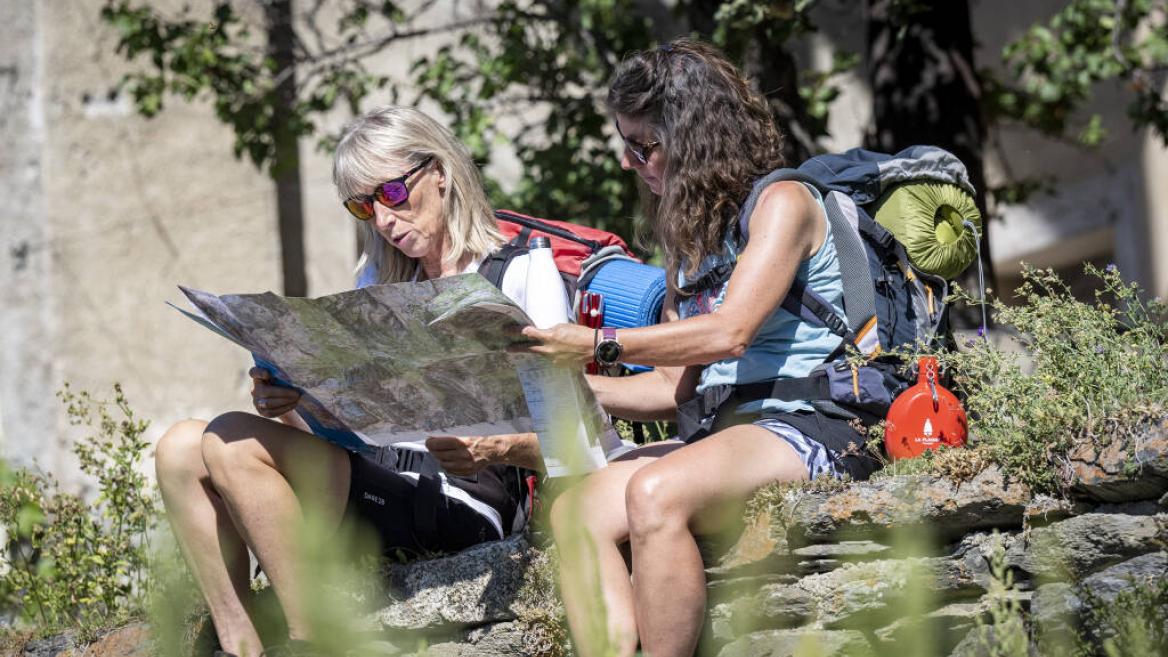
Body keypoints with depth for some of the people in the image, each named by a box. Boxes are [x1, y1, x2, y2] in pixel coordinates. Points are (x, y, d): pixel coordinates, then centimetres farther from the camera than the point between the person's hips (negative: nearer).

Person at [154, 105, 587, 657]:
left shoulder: (522, 272, 0)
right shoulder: (378, 281, 22)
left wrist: (498, 448, -27)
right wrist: (286, 402, -6)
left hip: (461, 506, -8)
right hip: (378, 479, 8)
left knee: (233, 443, -22)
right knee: (181, 448, -6)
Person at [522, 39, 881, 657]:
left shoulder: (782, 202, -3)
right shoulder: (691, 232, 22)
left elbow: (728, 333, -17)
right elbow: (676, 387, 18)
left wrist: (600, 345, -15)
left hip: (810, 427, -8)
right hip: (725, 431, 8)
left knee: (654, 491, -34)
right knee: (577, 510, -16)